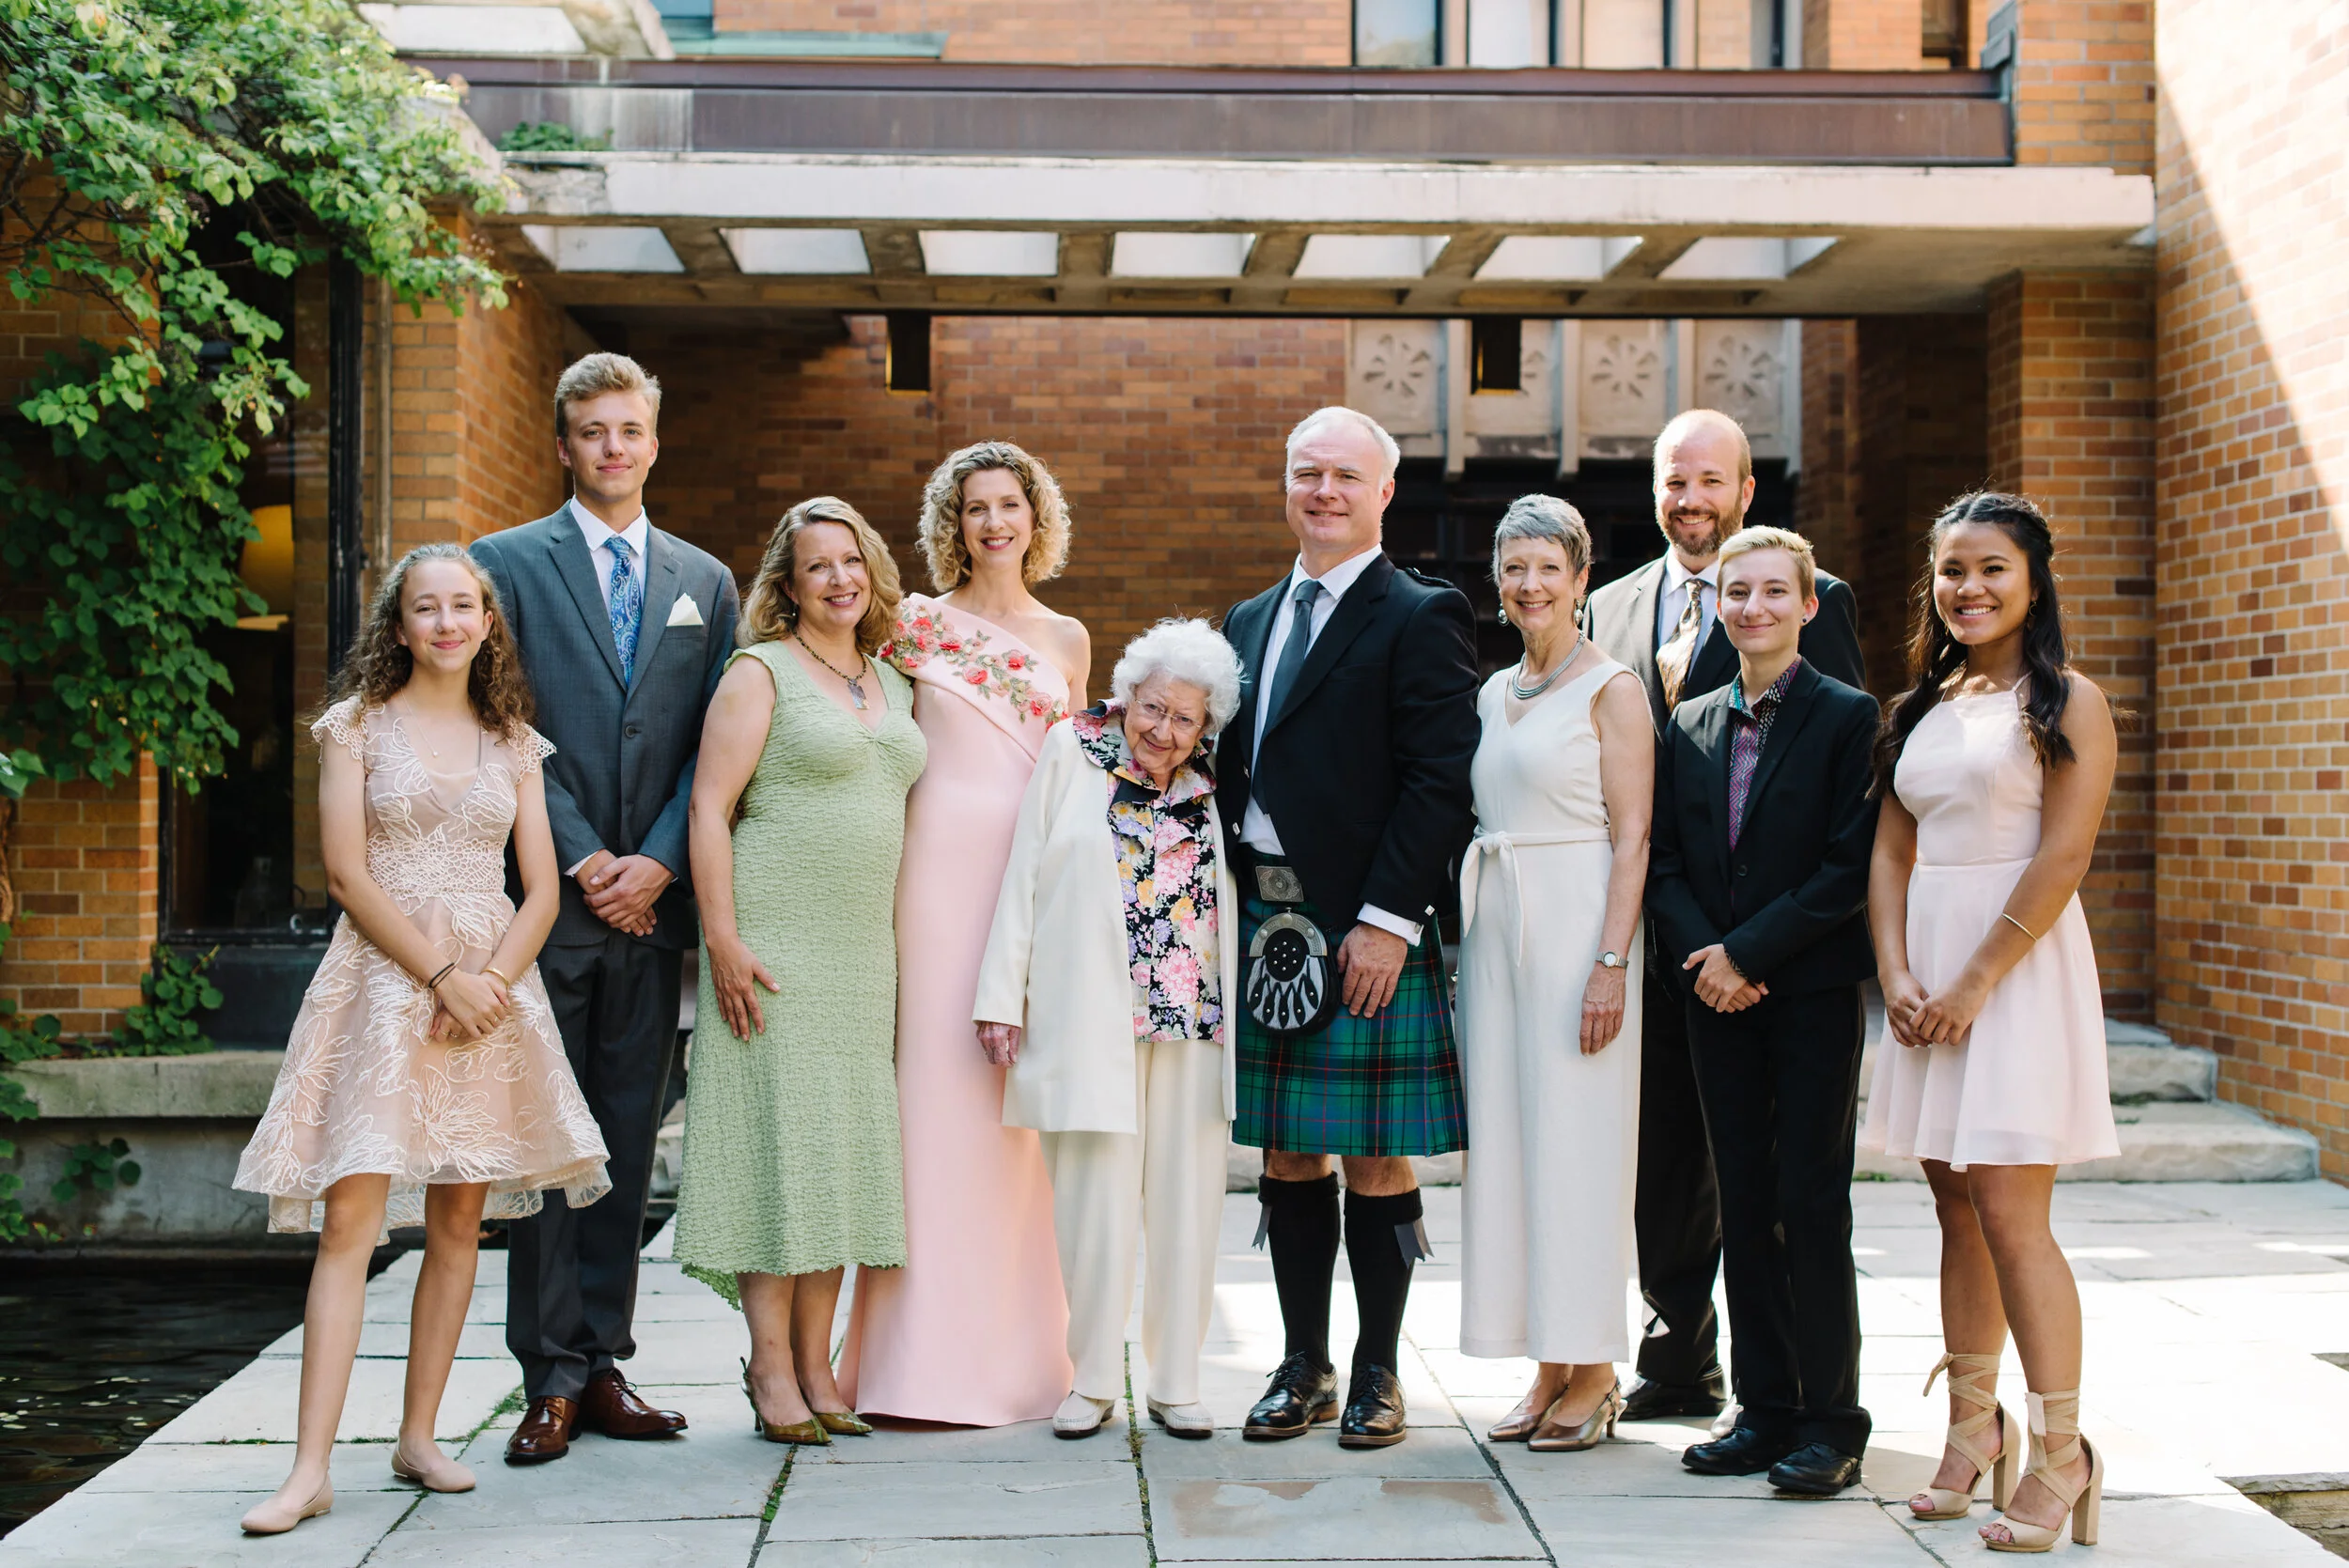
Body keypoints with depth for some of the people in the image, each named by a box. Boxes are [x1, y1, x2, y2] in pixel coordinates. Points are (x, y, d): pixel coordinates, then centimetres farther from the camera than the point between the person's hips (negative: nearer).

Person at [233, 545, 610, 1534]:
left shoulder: (512, 741, 12)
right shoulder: (357, 726, 3)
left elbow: (542, 890, 7)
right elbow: (348, 873, -5)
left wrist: (491, 981, -10)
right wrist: (441, 975, -12)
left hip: (493, 983, 3)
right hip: (385, 977, -3)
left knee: (459, 1220, 4)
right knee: (351, 1216, -10)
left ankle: (418, 1439, 13)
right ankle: (311, 1468, -10)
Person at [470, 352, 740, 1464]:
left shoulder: (705, 582, 14)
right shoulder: (508, 563, 4)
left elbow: (712, 746, 8)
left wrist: (657, 862, -6)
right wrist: (584, 862, -9)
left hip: (652, 900, 3)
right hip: (548, 896, -3)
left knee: (629, 1141, 6)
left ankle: (602, 1363, 14)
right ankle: (552, 1379, 6)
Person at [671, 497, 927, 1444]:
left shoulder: (891, 685, 16)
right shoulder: (760, 672, -3)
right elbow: (708, 808, -9)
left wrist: (902, 951, 13)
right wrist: (723, 939, -17)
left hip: (863, 950, 7)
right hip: (776, 945, -6)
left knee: (840, 1150, 7)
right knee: (775, 1140, -5)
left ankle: (818, 1368, 15)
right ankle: (772, 1371, 3)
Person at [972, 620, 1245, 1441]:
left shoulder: (1209, 791, 12)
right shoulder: (1072, 752, 4)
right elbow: (1023, 876, 1)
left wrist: (1236, 1015, 12)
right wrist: (1002, 996, -4)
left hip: (1193, 1025, 3)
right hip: (1091, 1023, -3)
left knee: (1186, 1202, 5)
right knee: (1096, 1197, -3)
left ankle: (1176, 1382, 15)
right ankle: (1094, 1380, 11)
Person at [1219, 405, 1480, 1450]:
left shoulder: (1421, 619, -4)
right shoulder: (1248, 622, 17)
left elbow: (1442, 780, -12)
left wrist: (1388, 919, -17)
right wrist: (1230, 911, 8)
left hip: (1368, 931, -6)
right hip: (1263, 924, 6)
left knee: (1376, 1159, 2)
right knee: (1285, 1154, 11)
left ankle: (1377, 1373, 15)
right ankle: (1304, 1367, 22)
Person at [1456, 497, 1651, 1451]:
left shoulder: (1611, 688, -4)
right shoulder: (1494, 694, 15)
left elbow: (1631, 839, -9)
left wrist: (1611, 963, -17)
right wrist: (1472, 934, 8)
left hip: (1577, 924, -7)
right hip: (1495, 928, 7)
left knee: (1578, 1141, -4)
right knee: (1507, 1138, 6)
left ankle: (1594, 1374, 6)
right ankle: (1549, 1366, 15)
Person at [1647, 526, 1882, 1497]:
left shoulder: (1849, 718, -4)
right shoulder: (1688, 726, 11)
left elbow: (1852, 865, -11)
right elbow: (1661, 860, 9)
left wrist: (1748, 954, -14)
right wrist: (1702, 954, -8)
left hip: (1814, 992, -5)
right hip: (1717, 995, 5)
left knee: (1812, 1206, -3)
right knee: (1744, 1206, 8)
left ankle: (1831, 1424, 5)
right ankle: (1764, 1409, 17)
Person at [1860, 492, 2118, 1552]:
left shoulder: (2068, 703, -3)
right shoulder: (1920, 707, 15)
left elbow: (2063, 856, -11)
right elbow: (1891, 853, 11)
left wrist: (1973, 983, -15)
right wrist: (1897, 976, -3)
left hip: (2019, 960, -6)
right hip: (1926, 966, 6)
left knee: (2008, 1214, -10)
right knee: (1956, 1209, 9)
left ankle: (2060, 1455, -3)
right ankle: (1972, 1432, 17)